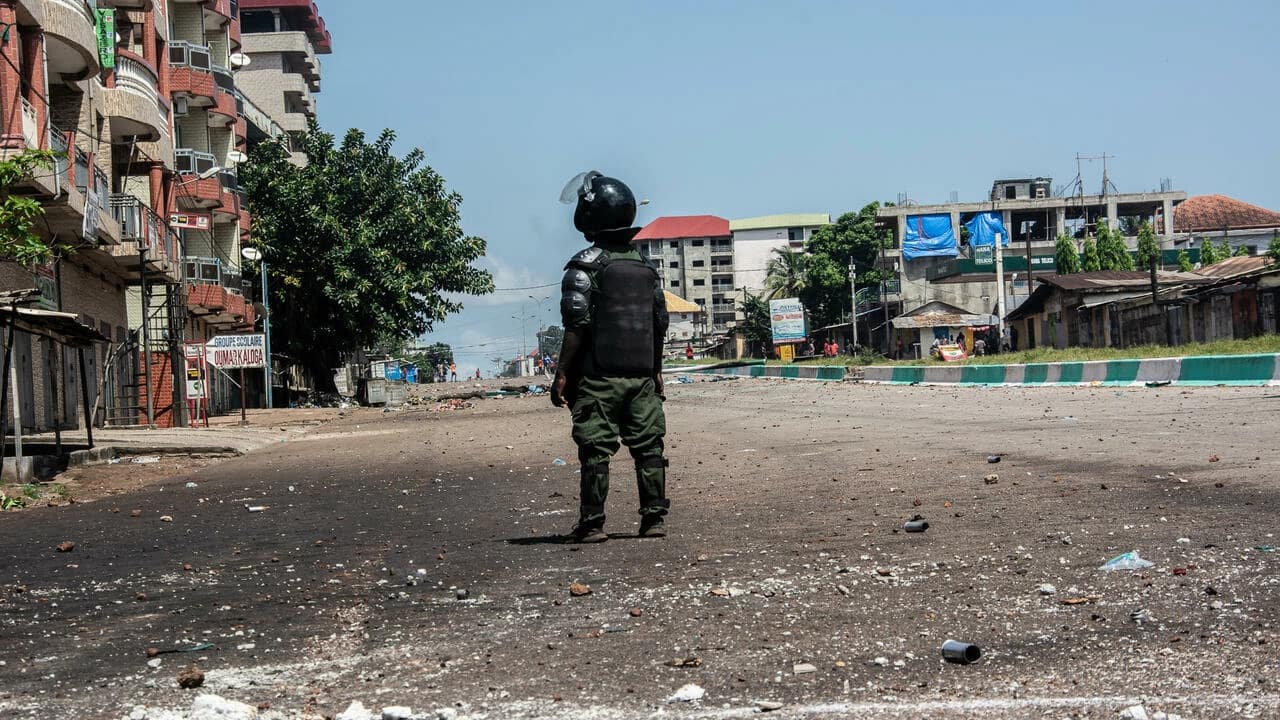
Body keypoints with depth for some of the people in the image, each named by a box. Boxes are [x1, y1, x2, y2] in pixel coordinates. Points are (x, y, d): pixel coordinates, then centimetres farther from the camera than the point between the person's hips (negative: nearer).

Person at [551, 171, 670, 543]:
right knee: (648, 445, 8)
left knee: (596, 449, -2)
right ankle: (654, 516, 10)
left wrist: (562, 374, -10)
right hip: (642, 375, 5)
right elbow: (660, 324, 14)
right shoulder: (645, 266, 11)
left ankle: (592, 522, -1)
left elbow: (577, 326, -14)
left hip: (598, 376, -5)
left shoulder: (585, 265, -9)